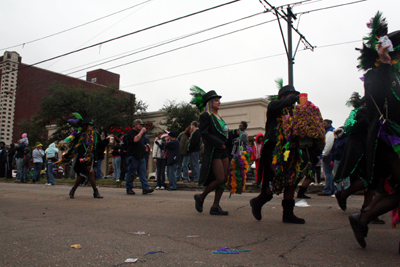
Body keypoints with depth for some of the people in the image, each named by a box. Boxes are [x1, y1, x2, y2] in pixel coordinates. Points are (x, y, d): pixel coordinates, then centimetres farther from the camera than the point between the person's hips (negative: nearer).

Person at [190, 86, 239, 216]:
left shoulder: (218, 117, 19)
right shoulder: (205, 116, -5)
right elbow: (204, 133, -16)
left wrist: (235, 133, 3)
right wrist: (220, 144, -18)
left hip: (223, 151, 9)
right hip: (213, 152, -8)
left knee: (224, 179, 5)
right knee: (220, 179, -12)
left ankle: (215, 207, 12)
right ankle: (200, 197, 9)